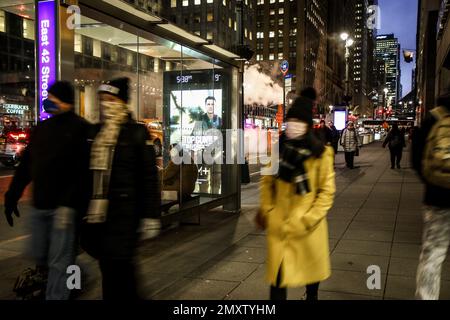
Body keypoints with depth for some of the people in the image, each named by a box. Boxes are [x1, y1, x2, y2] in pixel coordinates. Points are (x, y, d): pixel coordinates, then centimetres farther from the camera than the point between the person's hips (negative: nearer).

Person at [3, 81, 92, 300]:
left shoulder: (81, 129, -7)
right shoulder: (41, 129, 14)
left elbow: (82, 172, -15)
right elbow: (26, 166, 17)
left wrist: (69, 204, -21)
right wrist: (12, 196, 13)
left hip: (64, 207, -7)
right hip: (39, 206, 7)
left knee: (59, 261, 0)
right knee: (38, 256, 16)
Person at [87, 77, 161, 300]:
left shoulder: (137, 132, -5)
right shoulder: (94, 132, 11)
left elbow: (149, 177, -8)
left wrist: (151, 215, -11)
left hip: (125, 212, -6)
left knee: (119, 264, -8)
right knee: (107, 265, 13)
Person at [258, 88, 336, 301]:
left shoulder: (321, 153, -10)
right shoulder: (278, 149, -1)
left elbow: (327, 190, -8)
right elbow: (267, 182, 8)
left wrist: (309, 219, -13)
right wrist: (267, 211, 2)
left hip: (308, 225, -1)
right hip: (278, 225, 1)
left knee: (311, 266, 19)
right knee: (278, 272, 4)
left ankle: (312, 296, 46)